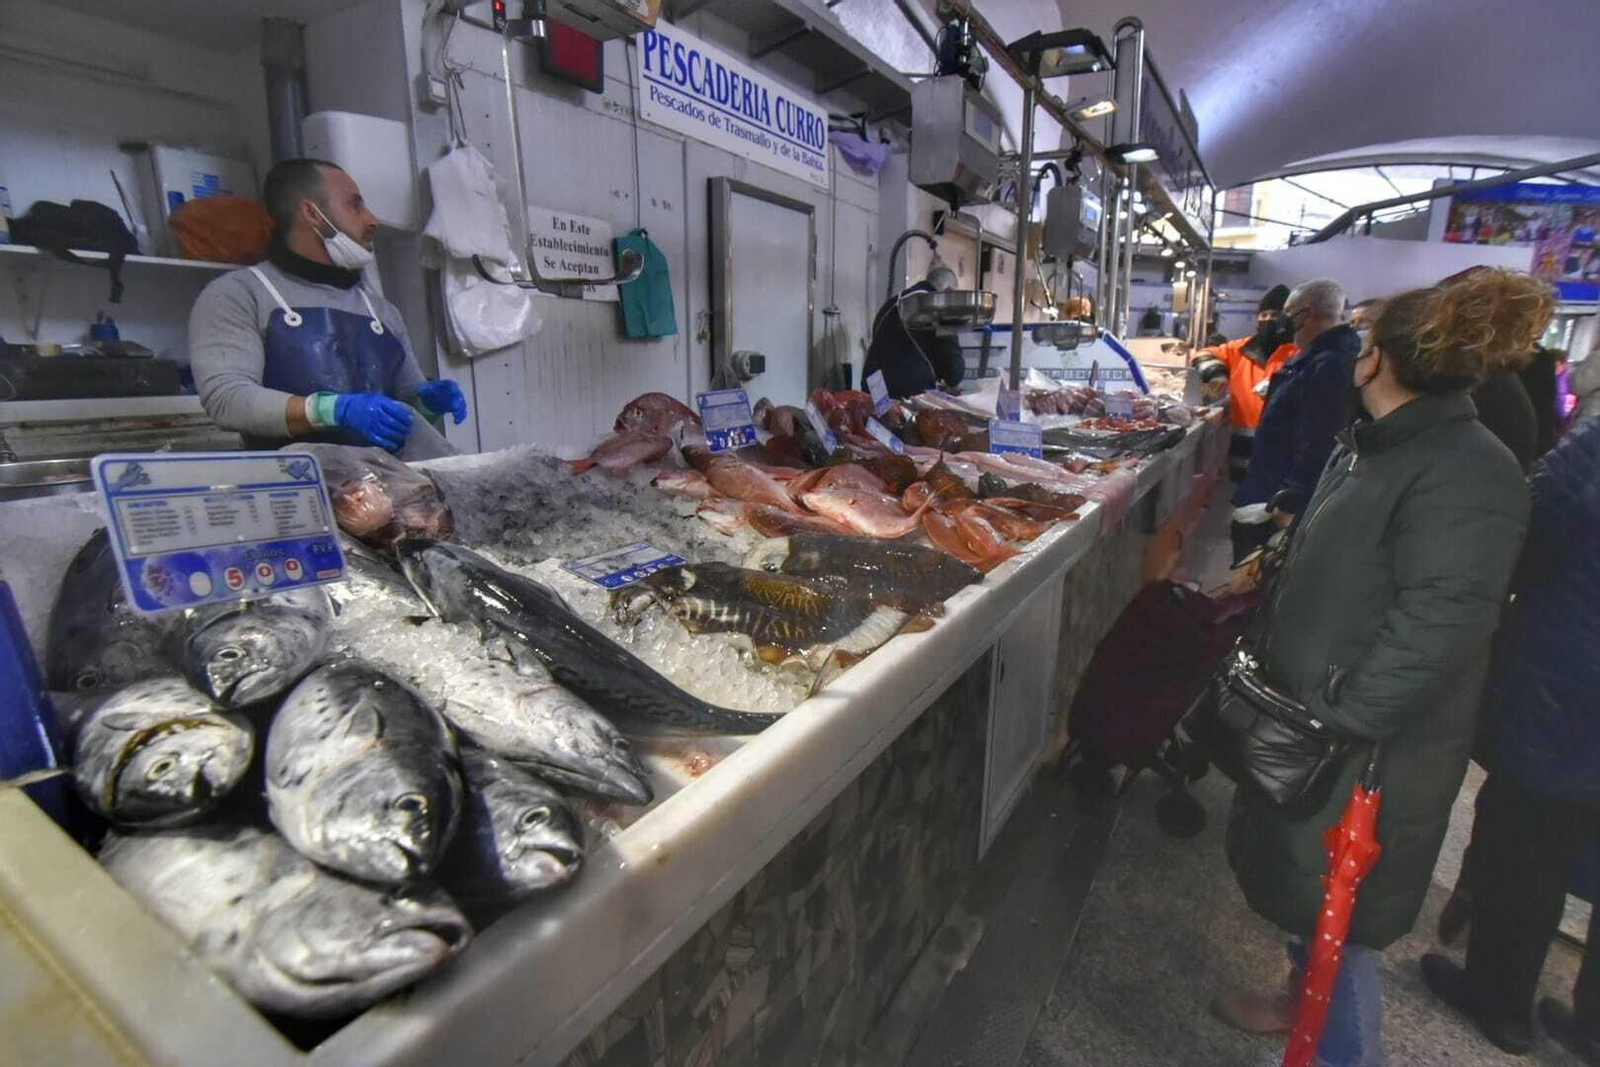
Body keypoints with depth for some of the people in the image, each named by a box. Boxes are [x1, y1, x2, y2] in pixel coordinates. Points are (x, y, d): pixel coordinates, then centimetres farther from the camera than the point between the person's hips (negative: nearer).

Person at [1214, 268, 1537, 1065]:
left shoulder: (1466, 474, -22)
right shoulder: (1370, 445, 7)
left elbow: (1435, 625, -28)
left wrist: (1333, 721, -27)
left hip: (1367, 748, -9)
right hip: (1309, 713, 9)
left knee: (1332, 903, 7)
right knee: (1293, 874, 23)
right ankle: (1306, 1002, 46)